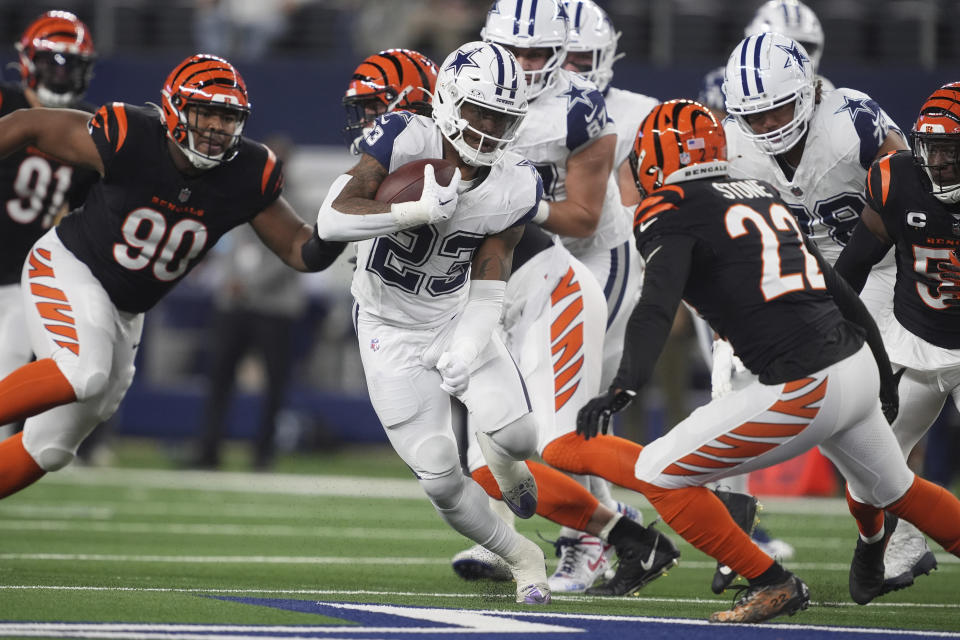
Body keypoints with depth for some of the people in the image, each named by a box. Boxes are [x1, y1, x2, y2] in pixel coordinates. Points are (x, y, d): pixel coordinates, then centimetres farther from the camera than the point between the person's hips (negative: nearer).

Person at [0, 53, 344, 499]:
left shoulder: (249, 176, -13)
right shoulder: (128, 141, -25)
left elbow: (300, 252, -4)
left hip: (124, 311, 6)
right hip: (68, 267, -6)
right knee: (83, 374, -36)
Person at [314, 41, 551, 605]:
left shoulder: (515, 188, -12)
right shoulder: (407, 141, -22)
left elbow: (488, 284, -11)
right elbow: (332, 220, -30)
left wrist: (470, 346, -29)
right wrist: (419, 211, -40)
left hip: (458, 319, 2)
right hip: (393, 331, -2)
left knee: (517, 435, -21)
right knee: (441, 478, -9)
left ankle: (501, 452, 19)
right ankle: (523, 557, 16)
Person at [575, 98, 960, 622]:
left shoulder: (673, 211, -4)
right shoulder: (763, 196, 19)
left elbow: (658, 305, -23)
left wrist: (626, 384, -35)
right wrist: (882, 372, 35)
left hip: (803, 392, -8)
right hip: (858, 365, 8)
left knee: (658, 476, 3)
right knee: (894, 490, 33)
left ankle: (771, 584, 3)